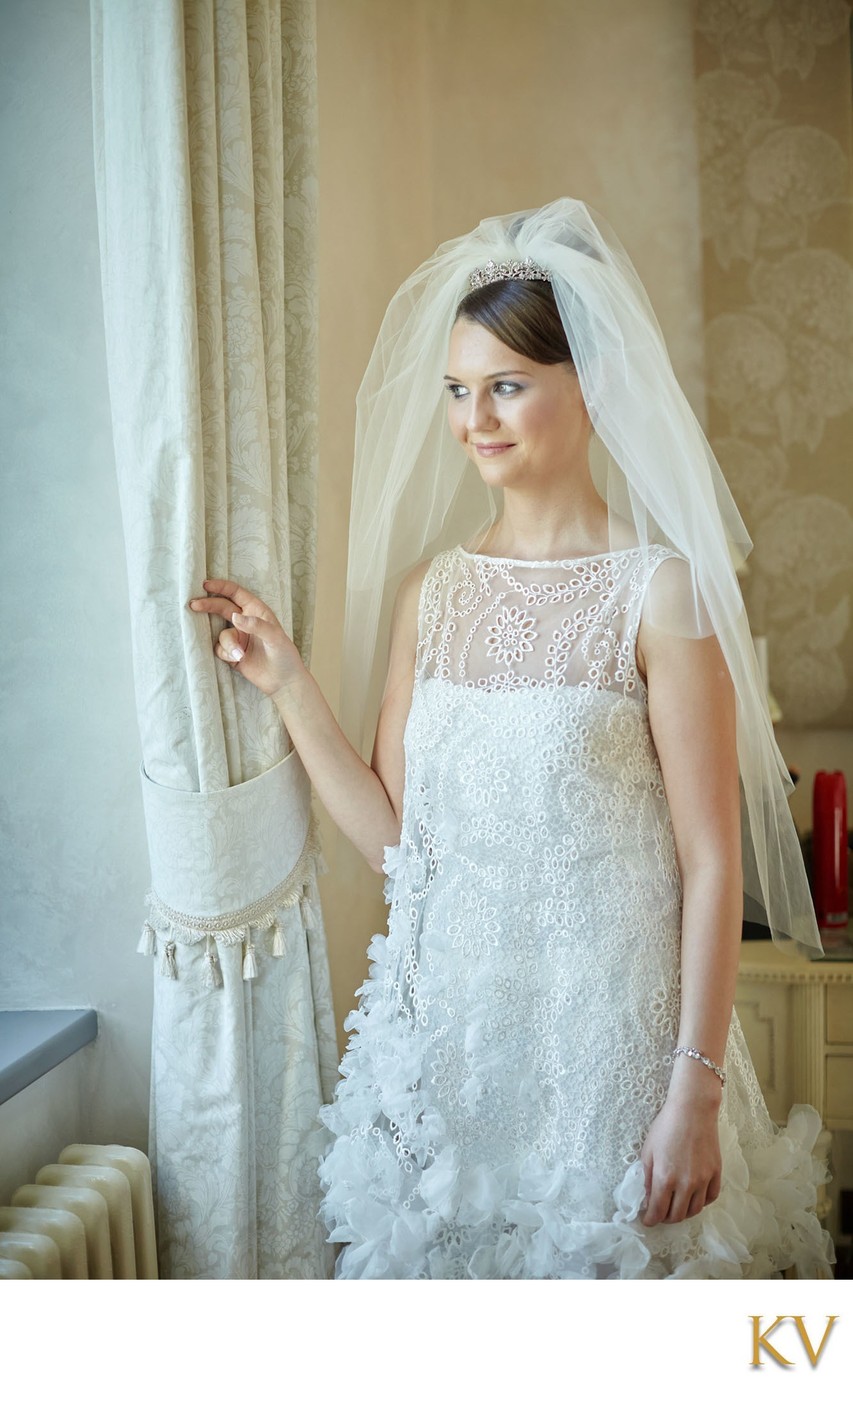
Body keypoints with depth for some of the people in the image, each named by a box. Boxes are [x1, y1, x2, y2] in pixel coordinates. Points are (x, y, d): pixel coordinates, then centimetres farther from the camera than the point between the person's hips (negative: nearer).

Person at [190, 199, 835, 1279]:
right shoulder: (433, 591, 4)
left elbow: (712, 862, -12)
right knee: (448, 1251, 19)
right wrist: (285, 682, -2)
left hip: (606, 1026, -4)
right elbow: (392, 833, 4)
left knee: (604, 1266, 11)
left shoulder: (659, 591, -12)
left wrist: (696, 1091, -14)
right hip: (446, 1017, 5)